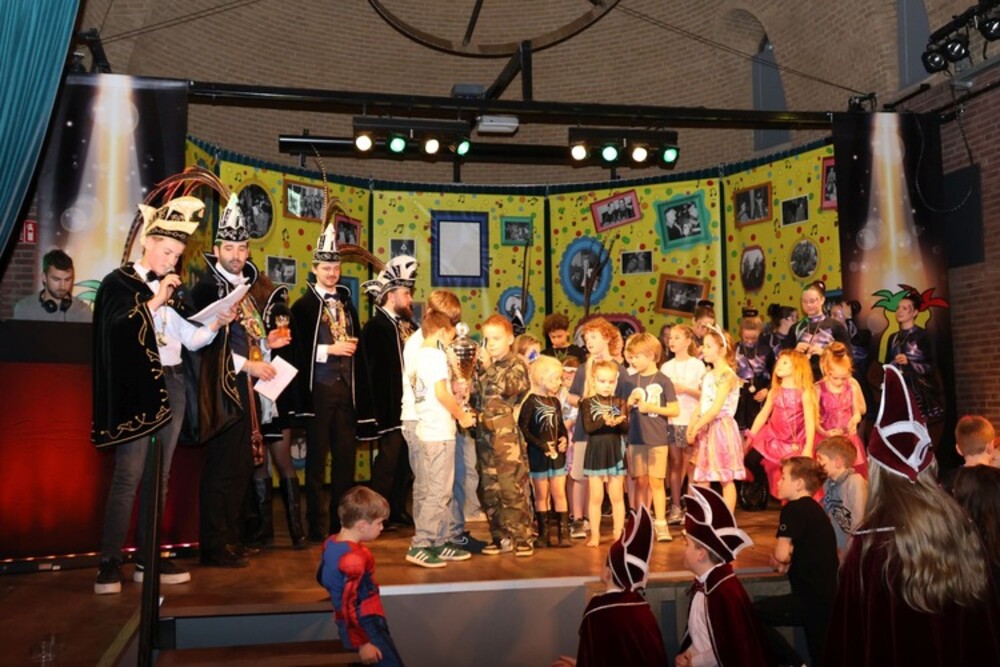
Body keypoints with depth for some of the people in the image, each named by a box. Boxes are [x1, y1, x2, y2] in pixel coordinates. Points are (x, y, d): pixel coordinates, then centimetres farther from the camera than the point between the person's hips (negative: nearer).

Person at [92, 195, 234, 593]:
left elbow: (190, 339, 10)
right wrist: (156, 300, -11)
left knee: (159, 476, 7)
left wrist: (215, 325, -7)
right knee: (129, 475, -8)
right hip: (137, 388, -6)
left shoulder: (172, 289, 16)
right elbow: (117, 326, -16)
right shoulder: (120, 282, 1)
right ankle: (109, 564, -2)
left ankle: (148, 559, 13)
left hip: (172, 385, 6)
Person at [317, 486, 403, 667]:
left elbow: (322, 578, 18)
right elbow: (350, 605, -26)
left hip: (349, 623, 10)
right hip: (365, 625, -10)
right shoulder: (354, 558, -27)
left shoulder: (331, 543, 1)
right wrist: (363, 643, -19)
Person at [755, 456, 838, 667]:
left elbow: (781, 555, -19)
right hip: (827, 597, 10)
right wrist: (784, 560, 0)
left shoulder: (793, 509, -15)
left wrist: (779, 559, 2)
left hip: (812, 599, -10)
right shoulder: (814, 509, 14)